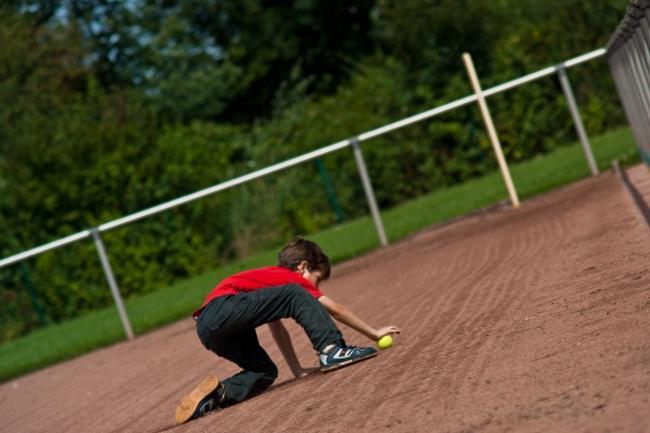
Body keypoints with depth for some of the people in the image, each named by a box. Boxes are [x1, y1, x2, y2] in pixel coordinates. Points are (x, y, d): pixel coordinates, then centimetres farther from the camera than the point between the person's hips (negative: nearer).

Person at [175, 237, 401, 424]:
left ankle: (214, 394, 0)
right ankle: (333, 351, -20)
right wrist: (374, 333, 17)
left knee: (266, 373, 15)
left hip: (206, 328, 9)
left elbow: (277, 329, 35)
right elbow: (336, 310, 9)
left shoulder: (269, 276, 32)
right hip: (223, 308, -9)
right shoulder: (292, 279, 8)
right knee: (294, 296, -13)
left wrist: (298, 370, 33)